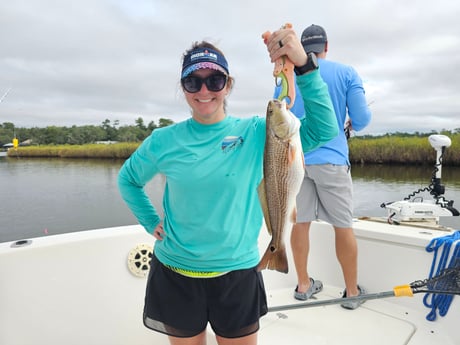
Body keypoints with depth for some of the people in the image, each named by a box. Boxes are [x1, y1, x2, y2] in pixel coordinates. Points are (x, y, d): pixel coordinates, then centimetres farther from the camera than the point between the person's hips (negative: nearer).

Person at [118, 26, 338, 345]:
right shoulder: (164, 141, -6)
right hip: (175, 274, 2)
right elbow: (128, 180, 11)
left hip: (237, 273, -1)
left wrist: (304, 65, -26)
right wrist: (152, 222, 1)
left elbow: (323, 130, -18)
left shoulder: (256, 133, -8)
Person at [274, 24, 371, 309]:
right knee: (343, 226, 7)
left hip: (295, 159, 3)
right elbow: (362, 119, -3)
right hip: (331, 159, -2)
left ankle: (303, 285, 20)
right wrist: (351, 125, 20)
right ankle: (352, 291, 18)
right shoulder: (347, 73, 1)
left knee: (301, 222, 9)